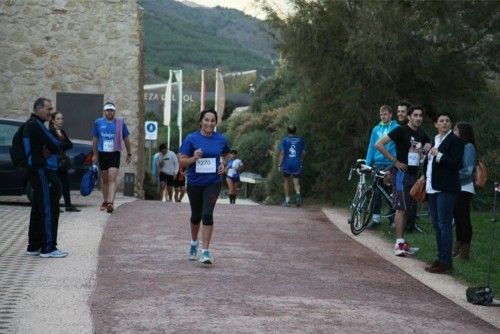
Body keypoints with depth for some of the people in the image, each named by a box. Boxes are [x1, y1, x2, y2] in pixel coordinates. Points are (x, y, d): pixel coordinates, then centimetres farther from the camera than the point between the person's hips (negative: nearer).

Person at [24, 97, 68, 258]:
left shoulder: (31, 124, 20)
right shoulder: (36, 124, -14)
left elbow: (53, 145, 16)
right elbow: (55, 145, -20)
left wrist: (50, 148, -5)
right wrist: (54, 145, 1)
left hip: (38, 171, 11)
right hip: (42, 172, -11)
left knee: (38, 210, 14)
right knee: (49, 210, -8)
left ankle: (34, 246, 20)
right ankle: (48, 248, -7)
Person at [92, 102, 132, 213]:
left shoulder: (120, 123, 0)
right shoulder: (98, 123, 4)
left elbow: (126, 139, 10)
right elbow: (95, 140, 14)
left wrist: (129, 154, 13)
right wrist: (95, 154, 13)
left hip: (115, 154, -2)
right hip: (102, 153, 2)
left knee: (112, 179, -14)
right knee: (104, 179, 12)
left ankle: (110, 203, -22)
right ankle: (105, 201, 25)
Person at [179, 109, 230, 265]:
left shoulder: (221, 139, -1)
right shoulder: (191, 138, -7)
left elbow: (225, 155, 19)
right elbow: (182, 161, -7)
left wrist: (223, 164, -1)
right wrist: (194, 158, -25)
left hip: (213, 183, 0)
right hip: (194, 183, 0)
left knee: (207, 214, -14)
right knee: (196, 215, 15)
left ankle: (205, 251, -10)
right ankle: (194, 243, 41)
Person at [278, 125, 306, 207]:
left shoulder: (285, 140, -3)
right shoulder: (300, 140, 4)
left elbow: (282, 153, -9)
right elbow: (303, 152, 7)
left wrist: (280, 164, -6)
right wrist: (301, 160, 22)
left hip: (287, 164, -1)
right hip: (297, 164, 1)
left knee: (286, 181, 15)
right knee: (296, 182, 2)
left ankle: (287, 200, 15)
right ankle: (298, 193, -30)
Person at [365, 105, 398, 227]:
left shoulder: (396, 128, -1)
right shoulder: (376, 129, 11)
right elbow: (371, 147, 13)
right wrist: (367, 164, 8)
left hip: (391, 164, -4)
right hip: (378, 164, 4)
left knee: (391, 191, -2)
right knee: (376, 191, 4)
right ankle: (376, 217, 10)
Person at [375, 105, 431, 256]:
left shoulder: (421, 134, 13)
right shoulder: (401, 131, -9)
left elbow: (428, 147, 32)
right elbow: (379, 144, -15)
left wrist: (427, 150, 5)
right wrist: (395, 161, -15)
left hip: (414, 174, 8)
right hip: (402, 172, -7)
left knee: (405, 209, 10)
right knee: (401, 208, -10)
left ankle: (402, 242, 15)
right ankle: (399, 244, -10)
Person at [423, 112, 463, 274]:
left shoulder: (455, 141, -6)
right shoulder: (434, 140, 18)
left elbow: (456, 164, -15)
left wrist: (438, 155, -16)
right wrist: (425, 178, 15)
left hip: (445, 189, -8)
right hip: (432, 188, 8)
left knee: (444, 225, -8)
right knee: (436, 225, 11)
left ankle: (446, 262, -6)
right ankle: (440, 259, 18)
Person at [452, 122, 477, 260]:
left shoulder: (468, 147, -12)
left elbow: (468, 171, -18)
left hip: (464, 189, -8)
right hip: (456, 188, 8)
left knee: (464, 219, -4)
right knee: (458, 219, 13)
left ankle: (464, 252, 0)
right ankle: (458, 249, 21)